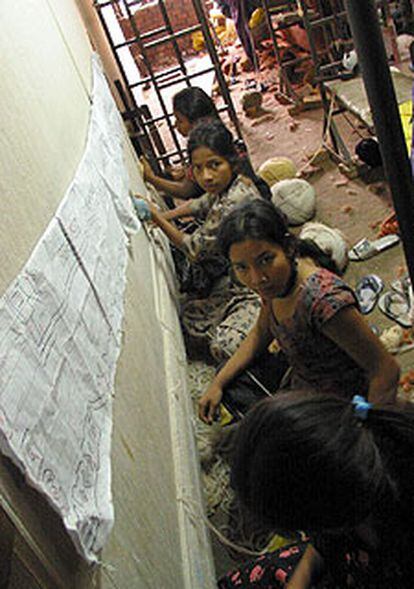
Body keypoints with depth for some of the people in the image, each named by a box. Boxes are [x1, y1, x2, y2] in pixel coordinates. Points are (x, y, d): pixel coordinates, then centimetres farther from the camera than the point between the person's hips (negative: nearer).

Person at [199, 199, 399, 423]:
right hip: (301, 387, 7)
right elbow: (261, 332, 8)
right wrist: (217, 384, 4)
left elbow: (387, 370, -28)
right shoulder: (273, 281, -10)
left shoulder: (323, 299, -35)